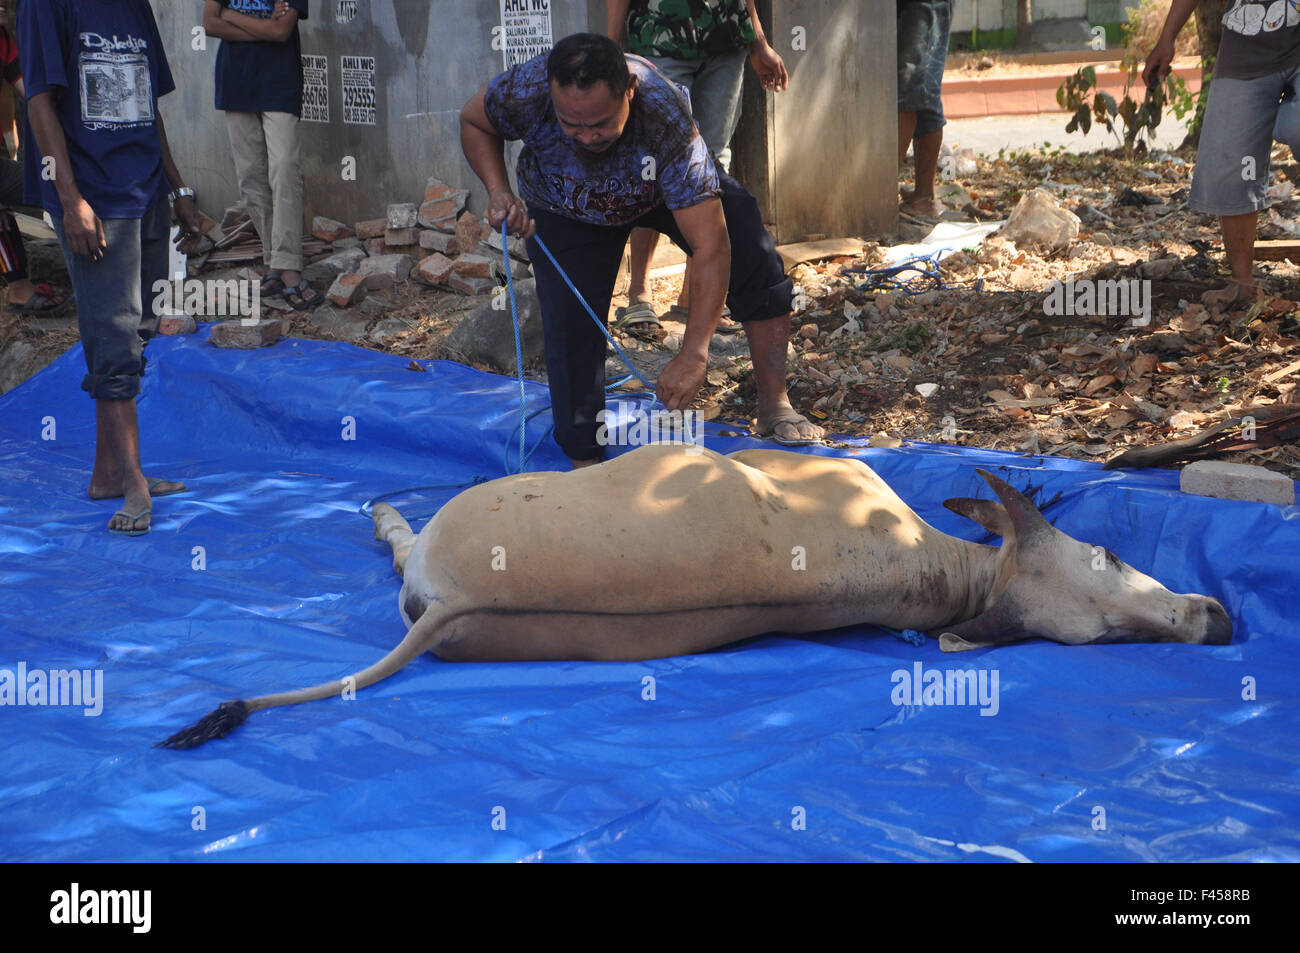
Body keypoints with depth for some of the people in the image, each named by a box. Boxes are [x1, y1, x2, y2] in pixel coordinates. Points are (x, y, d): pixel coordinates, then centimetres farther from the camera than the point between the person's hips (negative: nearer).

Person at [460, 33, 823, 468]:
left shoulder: (666, 118, -44)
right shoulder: (525, 90, -39)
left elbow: (710, 246, -45)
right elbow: (473, 121, -12)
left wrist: (693, 354, -47)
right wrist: (498, 191, -30)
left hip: (669, 185, -1)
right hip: (565, 208, 1)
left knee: (753, 253, -17)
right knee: (569, 323, -12)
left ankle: (774, 407, -3)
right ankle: (584, 462, 6)